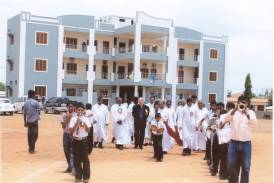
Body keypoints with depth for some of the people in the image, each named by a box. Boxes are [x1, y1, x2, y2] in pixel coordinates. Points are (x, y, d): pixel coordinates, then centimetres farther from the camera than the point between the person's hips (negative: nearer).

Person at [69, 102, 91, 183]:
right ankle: (78, 176, 18)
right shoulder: (73, 119, -3)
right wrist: (77, 123, -19)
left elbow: (88, 130, -4)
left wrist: (84, 124, -19)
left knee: (85, 159, 1)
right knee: (76, 159, 6)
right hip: (76, 141, 0)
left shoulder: (86, 119, 0)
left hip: (84, 140, 0)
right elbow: (71, 131, -10)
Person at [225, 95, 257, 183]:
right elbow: (226, 119, -16)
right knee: (232, 165, 6)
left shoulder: (250, 112, 1)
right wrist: (235, 109, -27)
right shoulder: (233, 111, 2)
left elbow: (254, 123, -17)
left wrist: (246, 113, -30)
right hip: (234, 142, 1)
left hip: (246, 143, -1)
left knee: (245, 166, 4)